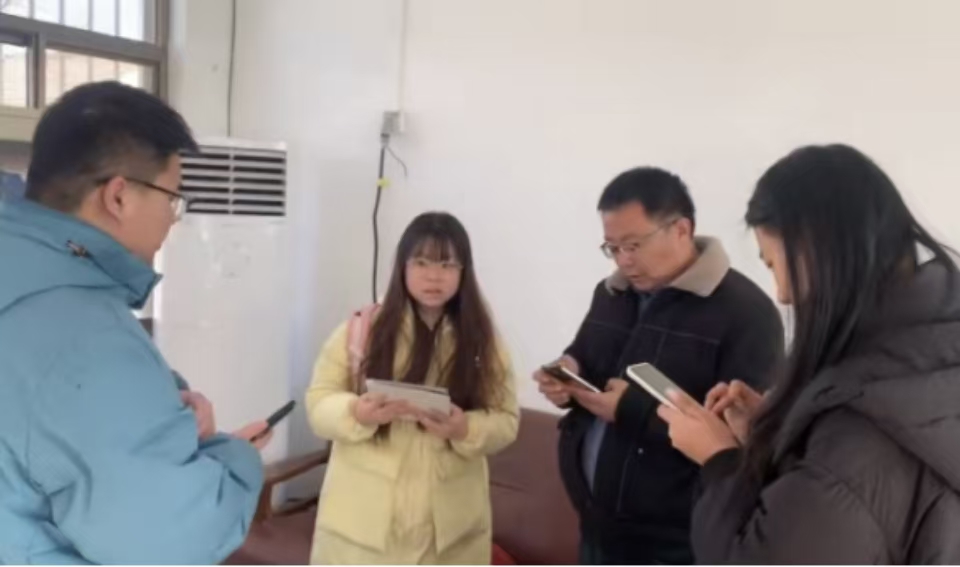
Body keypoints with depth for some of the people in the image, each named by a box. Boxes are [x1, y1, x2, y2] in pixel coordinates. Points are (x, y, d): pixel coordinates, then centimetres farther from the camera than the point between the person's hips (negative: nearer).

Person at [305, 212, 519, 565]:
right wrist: (357, 413, -23)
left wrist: (465, 429, -21)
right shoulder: (360, 328, -4)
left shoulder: (483, 341, 1)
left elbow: (506, 422, 0)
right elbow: (318, 402, -2)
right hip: (362, 517, -1)